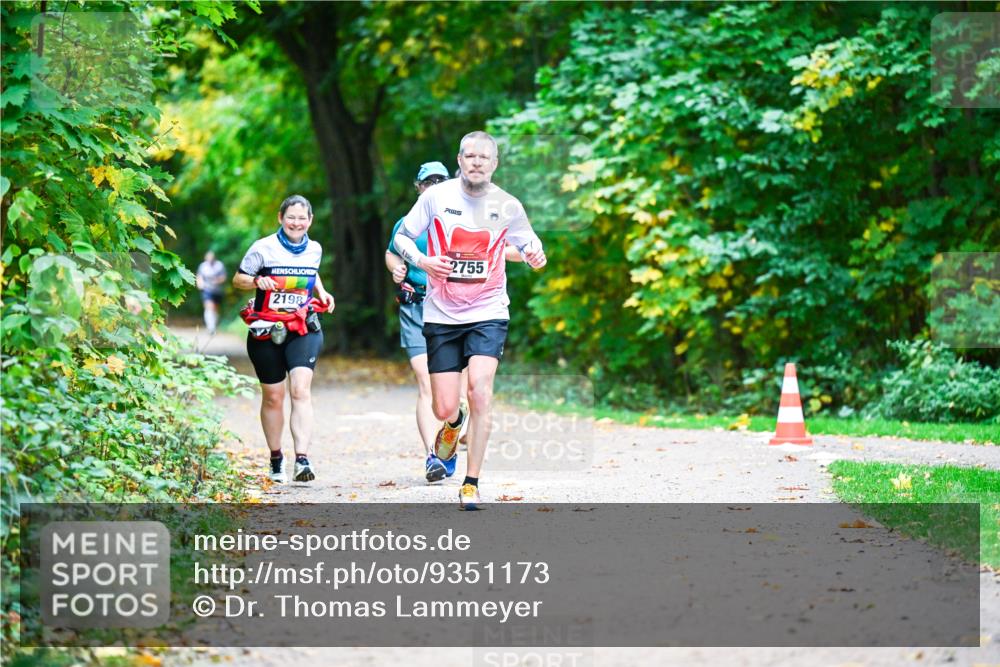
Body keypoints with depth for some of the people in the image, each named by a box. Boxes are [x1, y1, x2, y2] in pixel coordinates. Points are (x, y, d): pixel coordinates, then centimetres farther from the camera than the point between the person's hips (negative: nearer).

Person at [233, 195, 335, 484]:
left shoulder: (314, 249, 6)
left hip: (302, 330, 1)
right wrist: (257, 281, -18)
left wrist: (321, 293, 8)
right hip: (266, 332, -1)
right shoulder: (264, 248, -5)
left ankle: (302, 460, -25)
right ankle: (276, 459, 25)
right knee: (273, 397, 6)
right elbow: (237, 279, 2)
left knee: (300, 389, -18)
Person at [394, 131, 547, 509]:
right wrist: (422, 261, -15)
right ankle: (454, 423, 40)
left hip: (488, 313, 0)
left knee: (480, 390, -20)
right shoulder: (436, 197, -4)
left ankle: (471, 484, -11)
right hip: (442, 315, 0)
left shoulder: (507, 206, -1)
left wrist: (534, 253, -8)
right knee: (444, 409, -1)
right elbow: (402, 237, 5)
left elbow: (527, 241, 16)